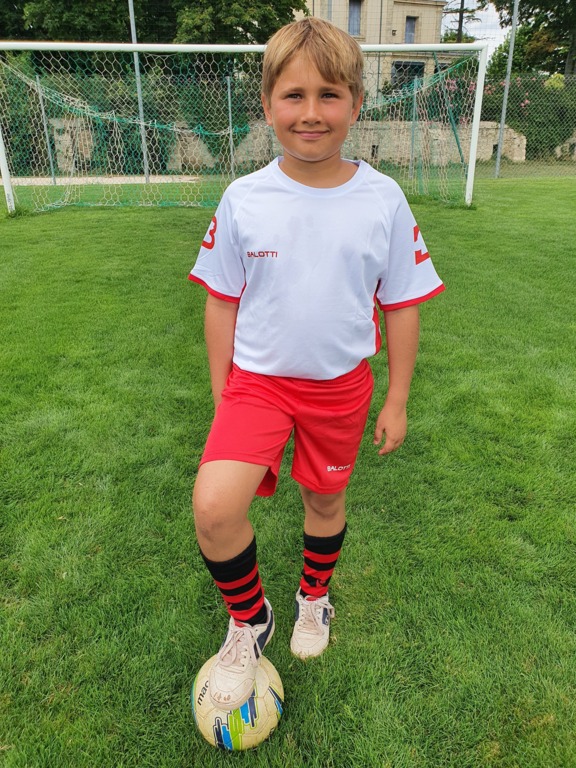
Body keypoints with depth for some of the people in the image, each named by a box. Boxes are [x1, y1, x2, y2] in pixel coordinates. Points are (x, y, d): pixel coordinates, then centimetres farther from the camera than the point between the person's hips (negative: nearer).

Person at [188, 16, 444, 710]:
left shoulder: (383, 200, -7)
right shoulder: (242, 199, -7)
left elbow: (401, 306, 0)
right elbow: (222, 304, 1)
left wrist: (396, 402, 2)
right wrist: (220, 398, 4)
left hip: (342, 384, 1)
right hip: (258, 378, 0)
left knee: (324, 498, 15)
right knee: (213, 507, -18)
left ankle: (314, 599, 49)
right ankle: (248, 620, 14)